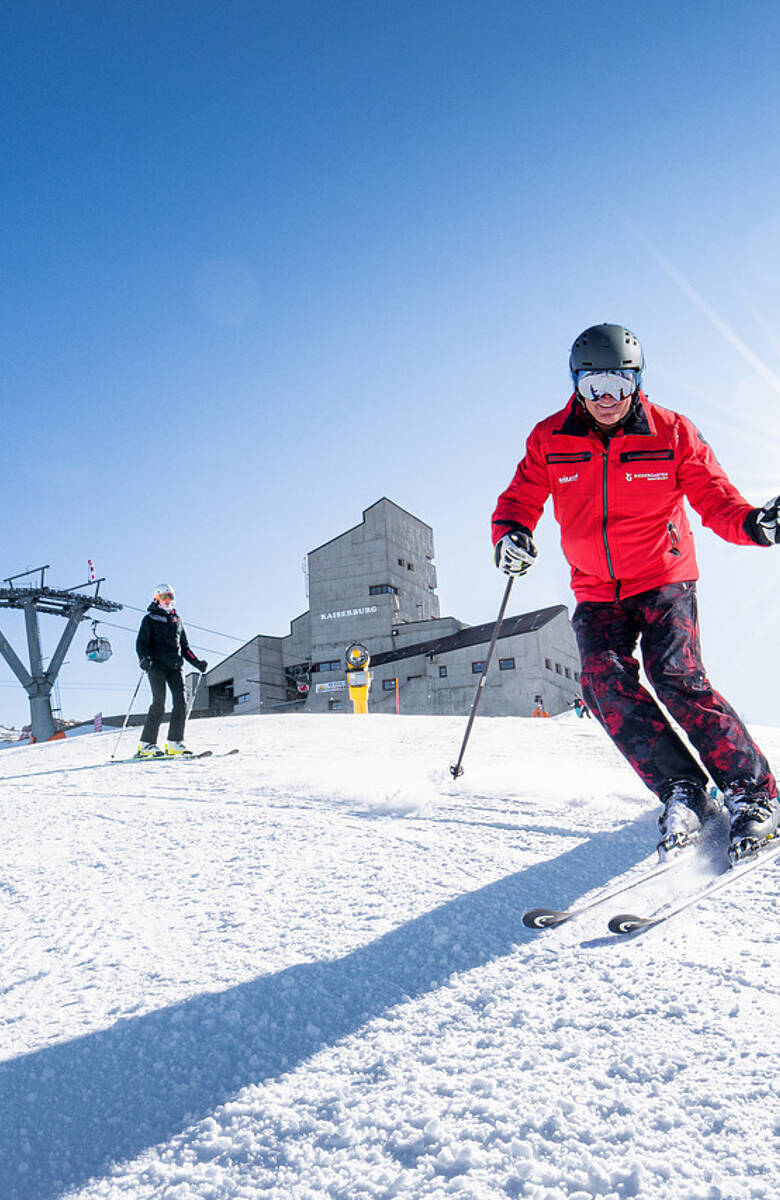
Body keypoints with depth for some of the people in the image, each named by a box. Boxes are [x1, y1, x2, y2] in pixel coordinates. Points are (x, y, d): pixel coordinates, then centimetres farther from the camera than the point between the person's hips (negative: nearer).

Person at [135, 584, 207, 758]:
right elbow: (141, 643, 1)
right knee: (159, 704, -14)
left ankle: (174, 743, -3)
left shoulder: (177, 619, 23)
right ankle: (146, 744, -9)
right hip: (156, 665, -5)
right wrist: (144, 658, -19)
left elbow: (184, 646, 28)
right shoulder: (150, 619, 9)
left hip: (175, 666, 5)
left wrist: (196, 662, 16)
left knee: (181, 703, -8)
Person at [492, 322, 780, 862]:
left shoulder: (671, 432, -7)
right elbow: (520, 500, 4)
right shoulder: (550, 440, -2)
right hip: (596, 592, 3)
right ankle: (683, 791, -5)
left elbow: (715, 498, -5)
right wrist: (511, 535, -19)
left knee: (678, 679, -19)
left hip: (664, 578, -2)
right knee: (607, 685, -17)